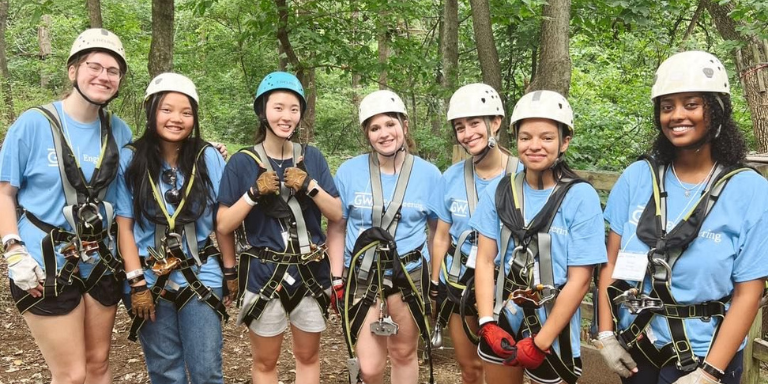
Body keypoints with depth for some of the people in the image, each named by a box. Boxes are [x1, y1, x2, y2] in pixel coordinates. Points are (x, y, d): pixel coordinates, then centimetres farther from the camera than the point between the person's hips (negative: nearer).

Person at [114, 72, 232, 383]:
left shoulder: (209, 157, -4)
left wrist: (231, 271, 1)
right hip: (151, 281, 0)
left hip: (201, 278, 0)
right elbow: (124, 225, -3)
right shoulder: (130, 159, -4)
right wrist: (137, 283, -7)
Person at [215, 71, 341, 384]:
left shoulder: (312, 158, 1)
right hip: (264, 275, -2)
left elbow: (337, 214, 0)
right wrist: (254, 193, -20)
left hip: (311, 272, 2)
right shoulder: (242, 163, -5)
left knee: (308, 356, 17)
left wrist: (311, 186, -16)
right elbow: (223, 226, -8)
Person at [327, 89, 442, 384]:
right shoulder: (349, 171, -3)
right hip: (361, 278, 0)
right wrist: (337, 277, 0)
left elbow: (437, 230, 6)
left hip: (410, 277, 0)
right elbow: (337, 228, 4)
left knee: (403, 354, 14)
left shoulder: (428, 174, -3)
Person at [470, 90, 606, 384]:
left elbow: (580, 280, -13)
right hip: (503, 322, 3)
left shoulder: (580, 197, -13)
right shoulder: (499, 192, -3)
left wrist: (540, 343, -14)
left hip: (553, 329, -3)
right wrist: (487, 323, -10)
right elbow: (485, 260, -1)